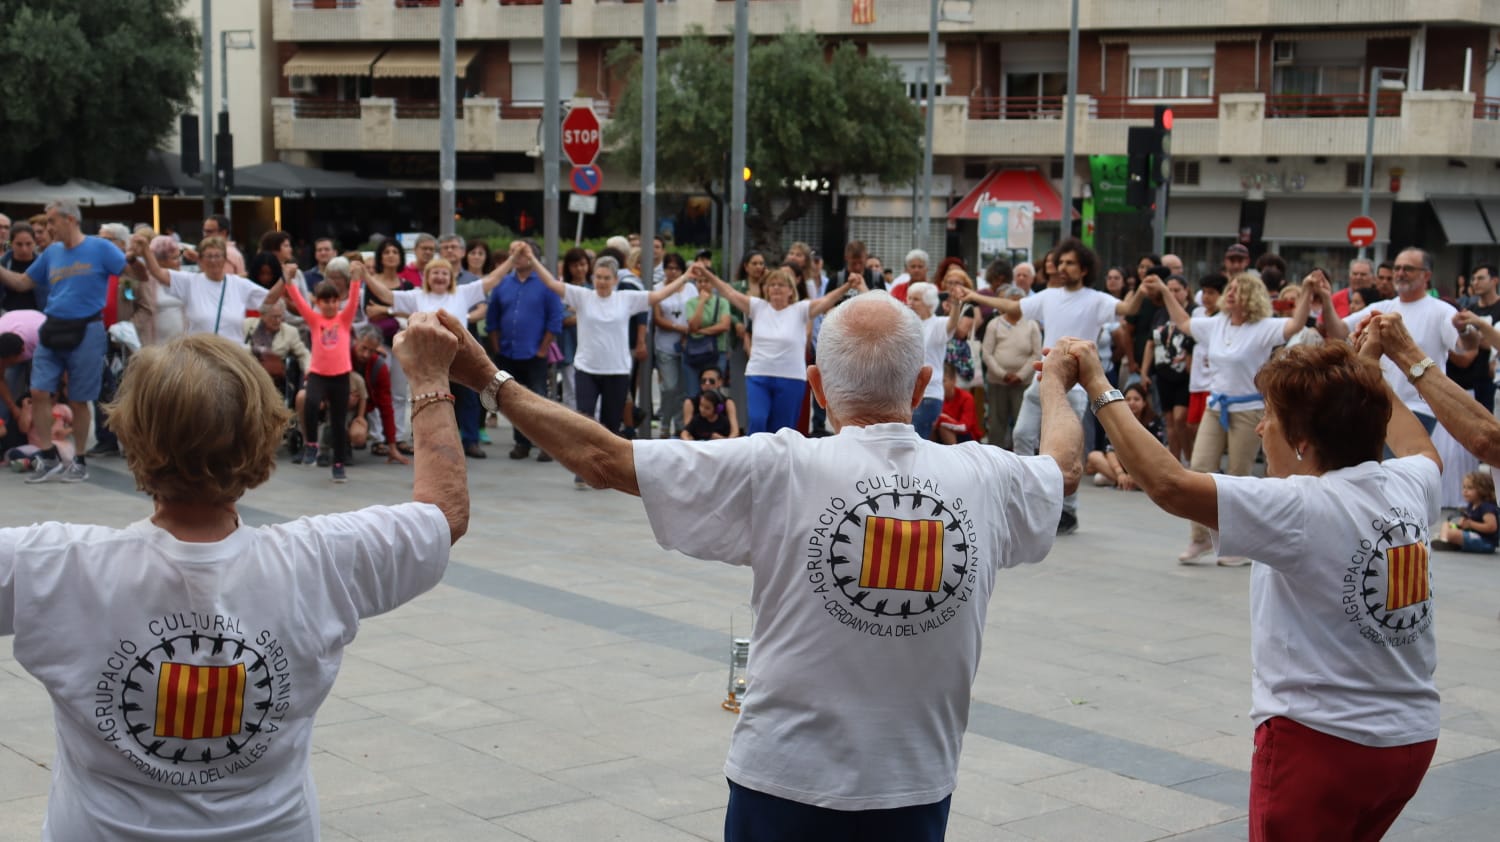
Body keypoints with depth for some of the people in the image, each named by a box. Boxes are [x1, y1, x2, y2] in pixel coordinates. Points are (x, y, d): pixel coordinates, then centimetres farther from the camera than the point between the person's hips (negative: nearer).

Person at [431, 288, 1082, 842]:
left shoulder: (779, 472, -17)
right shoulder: (986, 481, -7)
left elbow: (601, 458, -15)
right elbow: (1066, 464, 17)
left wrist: (488, 379, -4)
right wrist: (1054, 379, 38)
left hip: (788, 785, -2)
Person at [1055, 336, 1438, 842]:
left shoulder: (1304, 509, -21)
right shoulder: (1409, 487, 1)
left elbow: (1167, 483, -26)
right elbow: (1422, 450, 26)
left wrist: (1098, 388, -18)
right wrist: (1369, 376, 36)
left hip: (1323, 741, -7)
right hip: (1413, 737, 8)